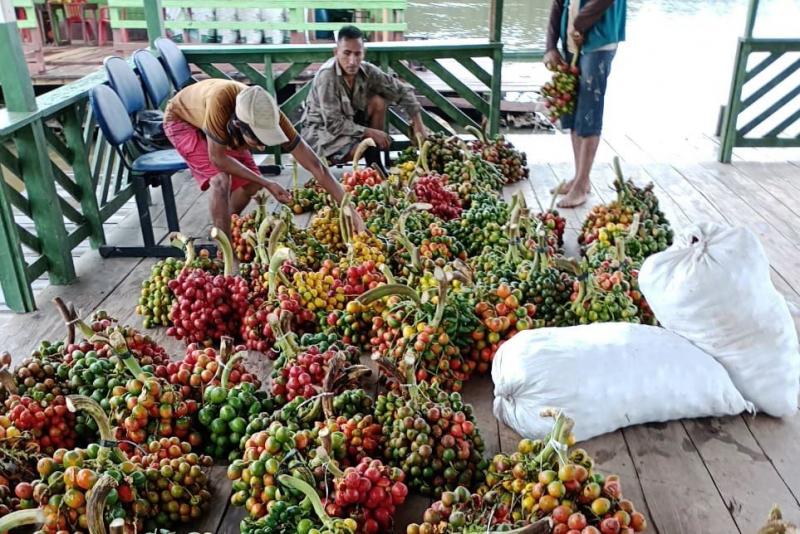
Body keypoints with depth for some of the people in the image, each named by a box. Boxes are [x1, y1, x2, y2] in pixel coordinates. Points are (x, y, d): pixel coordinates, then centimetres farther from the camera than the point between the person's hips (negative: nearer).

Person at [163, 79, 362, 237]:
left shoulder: (270, 117, -34)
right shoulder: (220, 101, -47)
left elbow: (315, 165, -31)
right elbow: (218, 158, -33)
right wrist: (267, 184, -31)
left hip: (222, 123, 5)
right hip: (181, 119, -5)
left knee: (250, 184, -1)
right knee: (220, 179, -24)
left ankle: (221, 231, 24)